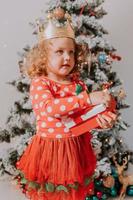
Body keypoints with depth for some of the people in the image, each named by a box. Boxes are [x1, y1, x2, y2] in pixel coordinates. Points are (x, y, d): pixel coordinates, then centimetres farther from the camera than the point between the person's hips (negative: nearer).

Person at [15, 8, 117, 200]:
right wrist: (87, 98, -35)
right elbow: (49, 107, -31)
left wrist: (101, 118, -15)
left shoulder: (78, 84, 4)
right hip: (49, 151, -4)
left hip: (77, 149, 5)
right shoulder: (39, 83, -12)